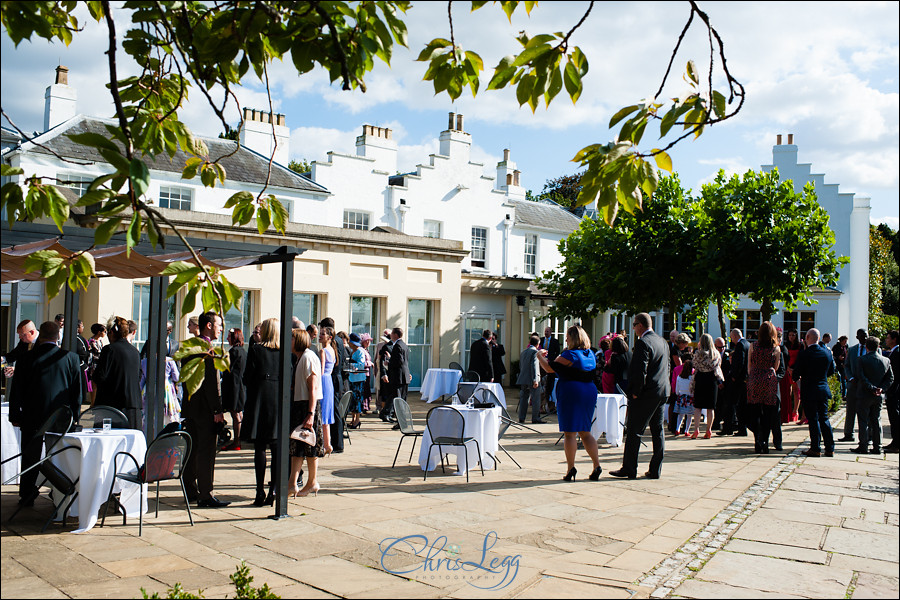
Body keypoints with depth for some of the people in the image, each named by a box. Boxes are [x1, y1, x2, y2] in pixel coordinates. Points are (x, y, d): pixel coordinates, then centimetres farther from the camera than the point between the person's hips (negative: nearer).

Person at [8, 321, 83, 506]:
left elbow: (16, 389, -2)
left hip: (32, 416, -1)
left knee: (30, 456, 11)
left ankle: (27, 496, 17)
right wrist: (73, 415, 10)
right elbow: (78, 390, 1)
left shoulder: (26, 358, -6)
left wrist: (15, 415, 7)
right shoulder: (70, 358, -3)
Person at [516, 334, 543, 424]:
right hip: (532, 380, -7)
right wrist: (535, 380, -21)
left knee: (523, 399, 10)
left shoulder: (523, 352, 16)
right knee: (536, 400, 0)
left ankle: (521, 418, 10)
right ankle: (535, 418, 1)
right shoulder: (535, 352, -9)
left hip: (523, 379, 7)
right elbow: (534, 366, -18)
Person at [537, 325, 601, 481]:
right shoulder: (590, 354, 11)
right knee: (585, 432, 14)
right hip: (590, 393, 7)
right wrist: (558, 357, 33)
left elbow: (549, 368, -9)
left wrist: (540, 356, 7)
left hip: (571, 393, -7)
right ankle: (597, 466, 7)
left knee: (569, 433, -1)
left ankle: (571, 469, -1)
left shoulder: (570, 354, -12)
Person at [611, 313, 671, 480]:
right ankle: (655, 470, 14)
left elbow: (640, 370, -21)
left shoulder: (643, 342, -15)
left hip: (646, 393, -9)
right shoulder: (663, 342, 12)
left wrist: (635, 392, -13)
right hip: (663, 391, 9)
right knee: (658, 431, 10)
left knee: (634, 432, 0)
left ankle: (629, 469, 4)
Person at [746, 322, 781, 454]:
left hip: (754, 381, 0)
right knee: (767, 414, 6)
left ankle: (757, 442, -3)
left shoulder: (753, 346, 0)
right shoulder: (776, 348, -1)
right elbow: (776, 368, 4)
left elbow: (749, 367, 3)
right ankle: (764, 442, 5)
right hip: (770, 382, 0)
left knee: (754, 413, 6)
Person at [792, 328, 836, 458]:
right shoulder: (827, 352, 0)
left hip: (809, 391, -5)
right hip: (824, 390, 5)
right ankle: (830, 448, 15)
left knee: (813, 419, 1)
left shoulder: (804, 354, -15)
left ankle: (815, 448, 4)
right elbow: (831, 370, 12)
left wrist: (797, 378, 11)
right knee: (824, 418, 13)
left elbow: (796, 374, -11)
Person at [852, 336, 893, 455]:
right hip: (879, 396, 5)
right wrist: (881, 389, -5)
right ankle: (877, 447, 14)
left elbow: (862, 377, -18)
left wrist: (872, 388, -13)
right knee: (876, 421, 12)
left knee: (863, 421, 1)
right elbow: (890, 378, 3)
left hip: (865, 395, -4)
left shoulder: (862, 359, -11)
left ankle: (863, 446, 3)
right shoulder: (886, 360, 3)